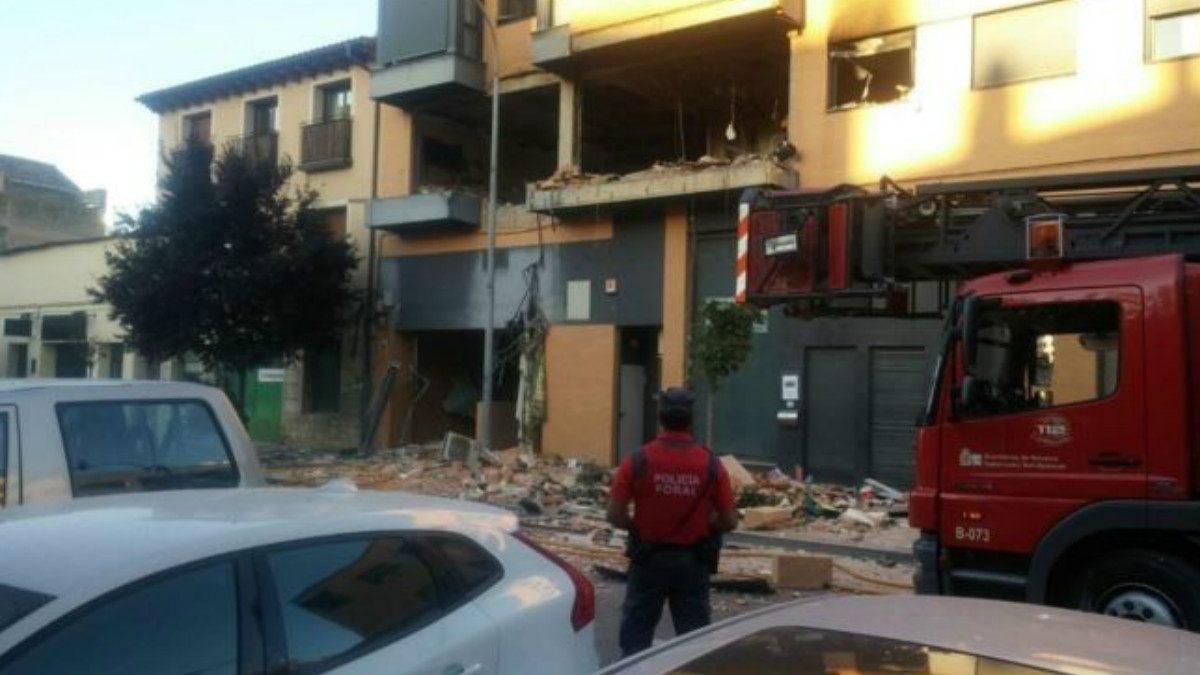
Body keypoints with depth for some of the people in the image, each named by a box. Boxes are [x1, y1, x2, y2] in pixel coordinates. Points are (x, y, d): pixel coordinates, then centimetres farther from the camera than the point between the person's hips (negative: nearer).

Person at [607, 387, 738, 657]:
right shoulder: (711, 464, -7)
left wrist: (640, 527, 7)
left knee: (636, 634, 13)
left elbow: (615, 516, -11)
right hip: (693, 561, 1)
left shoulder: (639, 460, -11)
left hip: (648, 558, -1)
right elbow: (729, 521, -5)